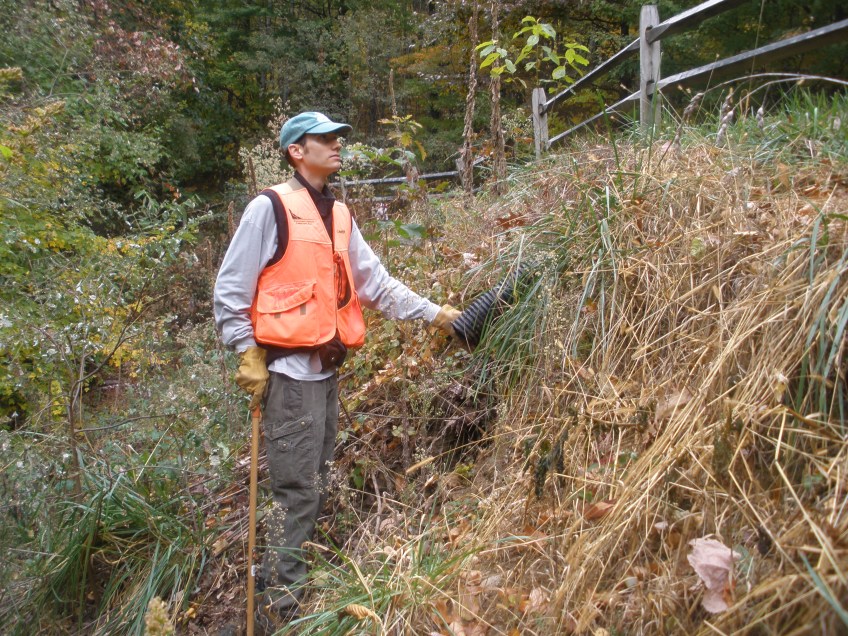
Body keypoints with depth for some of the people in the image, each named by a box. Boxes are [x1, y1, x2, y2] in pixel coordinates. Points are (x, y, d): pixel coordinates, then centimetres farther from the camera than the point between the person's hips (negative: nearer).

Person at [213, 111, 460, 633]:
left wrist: (434, 314, 7)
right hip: (289, 368, -8)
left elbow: (375, 283, 12)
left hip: (327, 367, 8)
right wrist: (249, 356, -12)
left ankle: (301, 587, 28)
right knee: (297, 491, -5)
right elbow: (231, 290, -7)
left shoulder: (339, 215, 15)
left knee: (316, 486, 14)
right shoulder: (270, 208, -6)